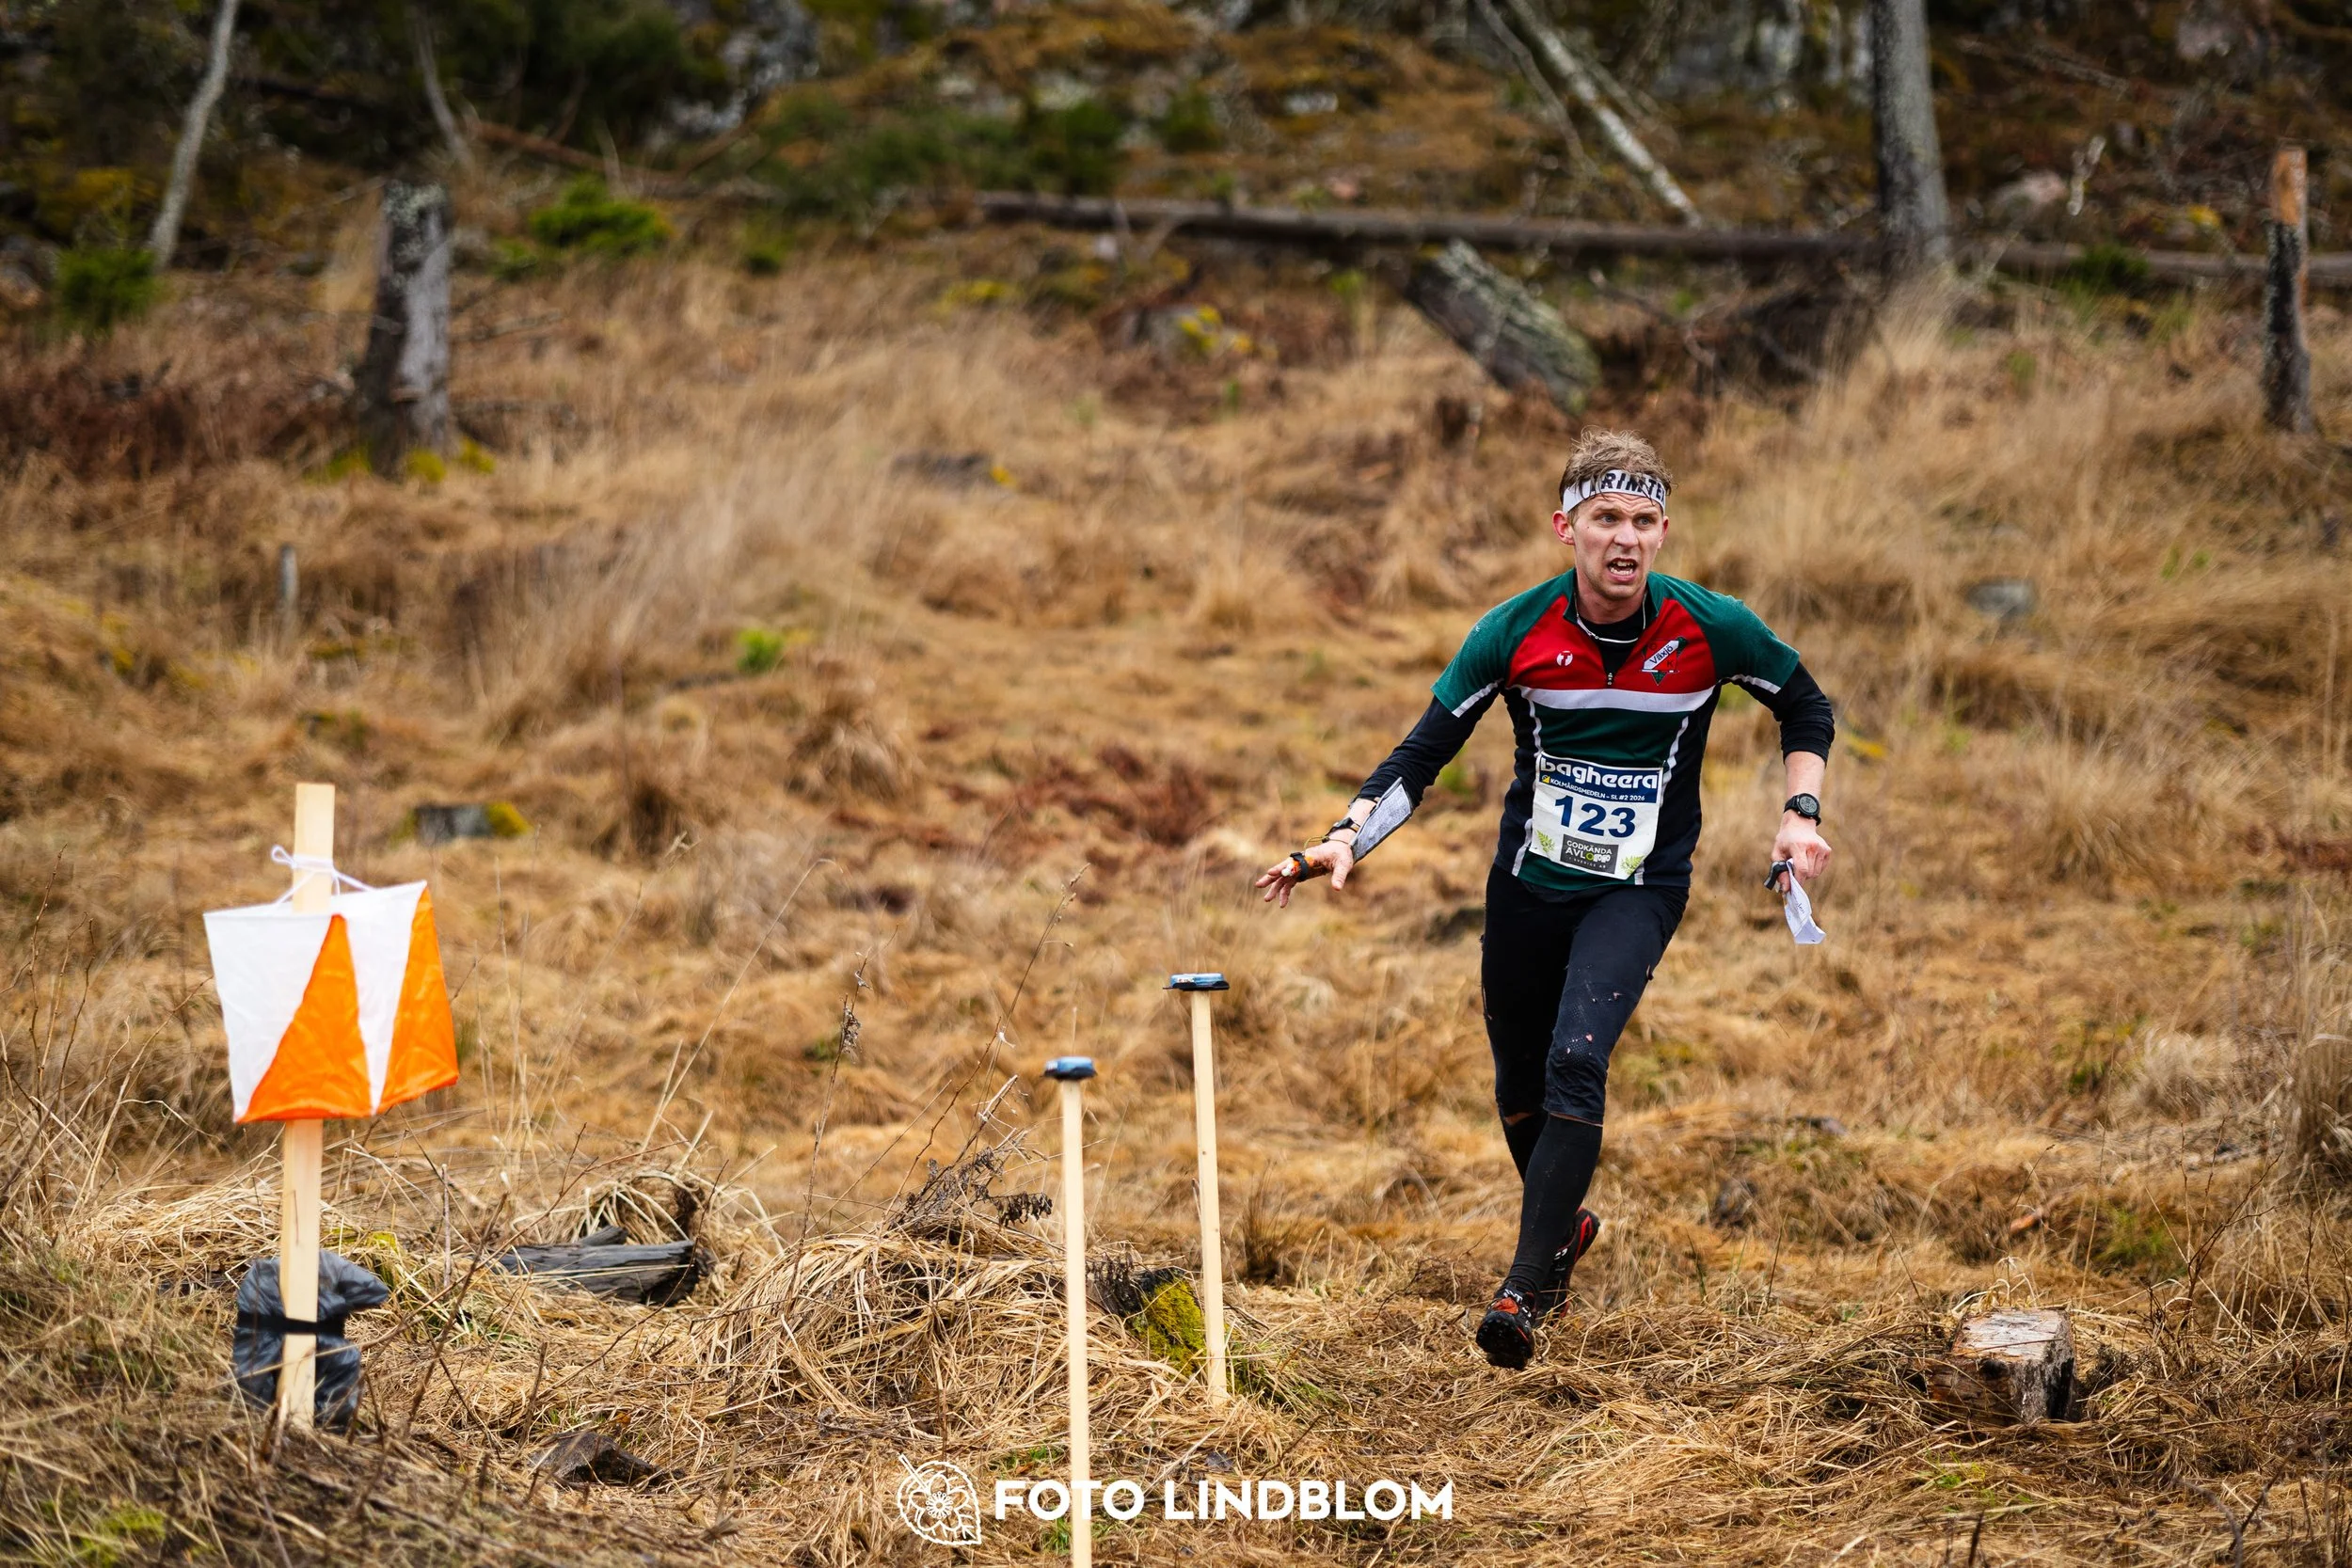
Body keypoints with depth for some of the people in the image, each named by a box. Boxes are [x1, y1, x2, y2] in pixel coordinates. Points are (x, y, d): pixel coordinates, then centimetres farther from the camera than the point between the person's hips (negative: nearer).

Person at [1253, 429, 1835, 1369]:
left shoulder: (1711, 629, -13)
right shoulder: (1514, 632, -12)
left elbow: (1806, 708, 6)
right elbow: (1424, 752, -7)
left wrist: (1799, 813, -7)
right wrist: (1348, 838, -20)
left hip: (1640, 887, -2)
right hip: (1528, 882, 2)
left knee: (1576, 1058, -23)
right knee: (1520, 1088, 13)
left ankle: (1525, 1292, -21)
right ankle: (1563, 1227, 44)